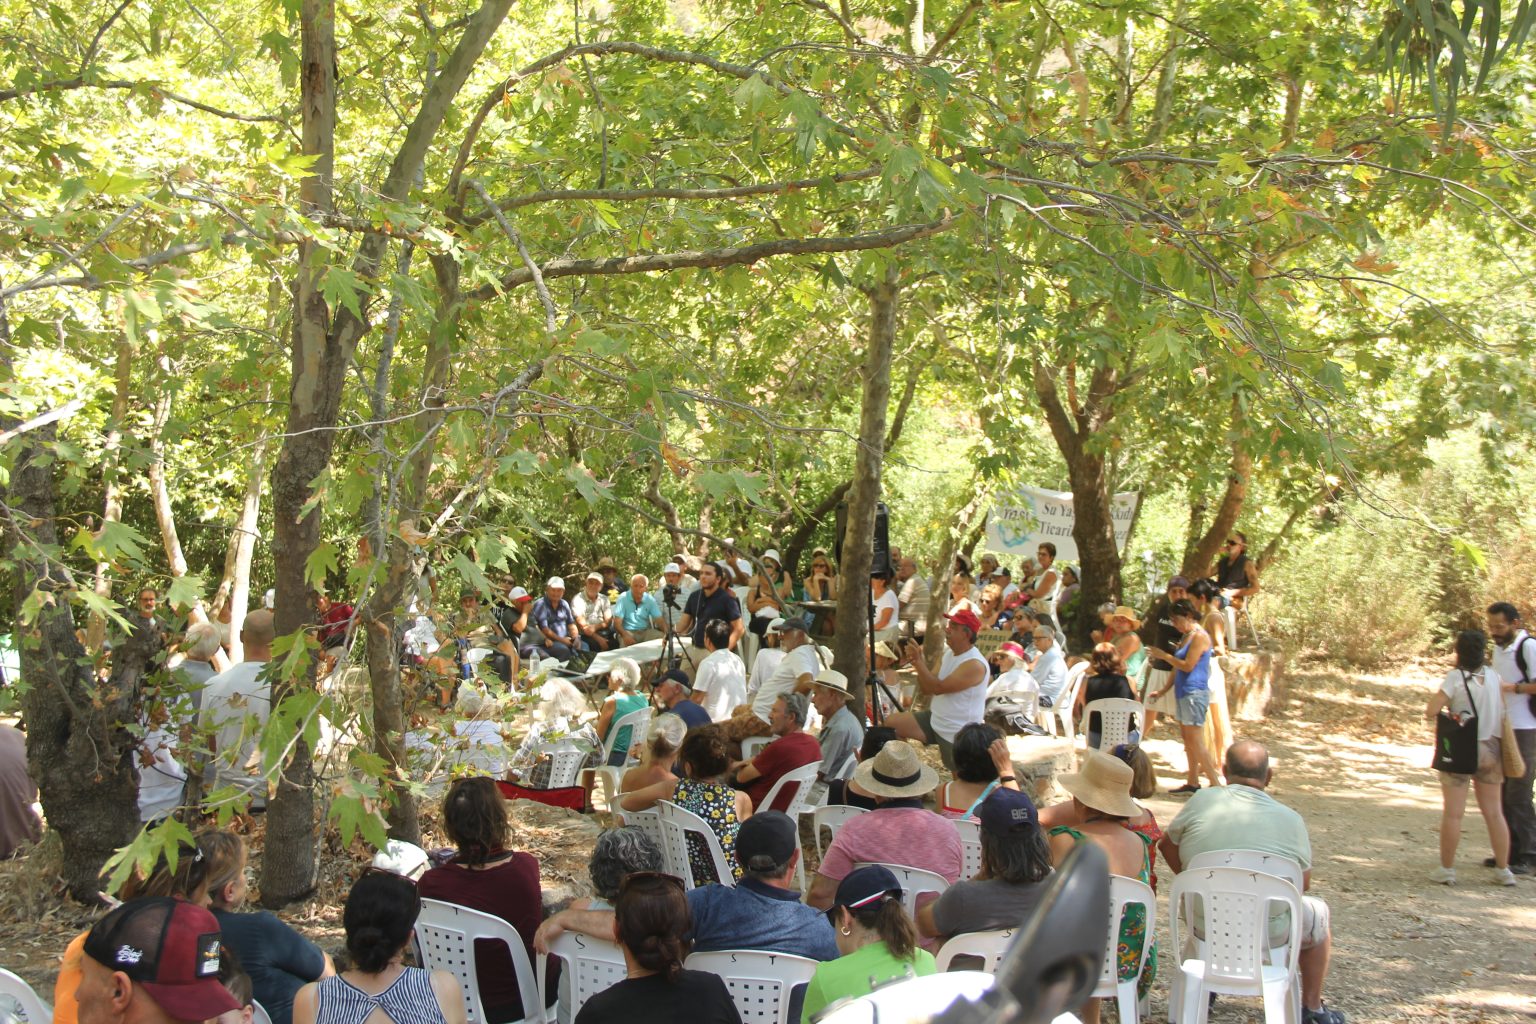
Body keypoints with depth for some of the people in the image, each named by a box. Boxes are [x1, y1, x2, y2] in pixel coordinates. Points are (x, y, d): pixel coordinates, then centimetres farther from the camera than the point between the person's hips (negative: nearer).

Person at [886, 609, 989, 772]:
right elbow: (926, 688, 6)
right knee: (891, 724, 1)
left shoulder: (975, 665, -24)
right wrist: (918, 662, -11)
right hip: (935, 720, 8)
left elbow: (939, 688, -28)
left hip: (957, 734, -8)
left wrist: (918, 661, -26)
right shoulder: (948, 654, 6)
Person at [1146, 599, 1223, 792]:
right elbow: (1178, 668, 22)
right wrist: (1163, 690, 21)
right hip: (1184, 694, 10)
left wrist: (1164, 656, -9)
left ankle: (1216, 784, -11)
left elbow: (1188, 665, -19)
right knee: (1188, 741, 11)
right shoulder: (1186, 636, 17)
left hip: (1194, 694, -10)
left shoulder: (1199, 636, -12)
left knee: (1196, 742, -11)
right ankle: (1193, 782, 15)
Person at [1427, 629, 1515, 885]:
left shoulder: (1455, 677, -13)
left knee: (1453, 812, 2)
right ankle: (1503, 870, 15)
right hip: (1491, 748, 4)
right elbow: (1502, 709, 8)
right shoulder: (1493, 676, 1)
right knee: (1494, 812, 11)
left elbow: (1431, 712, -18)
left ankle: (1447, 869, 6)